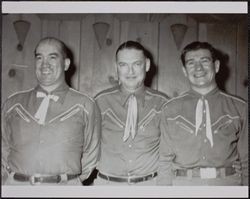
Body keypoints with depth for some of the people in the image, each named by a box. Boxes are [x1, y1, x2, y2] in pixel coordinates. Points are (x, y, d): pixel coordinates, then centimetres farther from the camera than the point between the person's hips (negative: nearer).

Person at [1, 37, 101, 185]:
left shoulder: (85, 106, 0)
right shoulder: (13, 104, 8)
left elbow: (90, 156, 6)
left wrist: (72, 181, 4)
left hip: (64, 184, -1)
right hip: (14, 183, 1)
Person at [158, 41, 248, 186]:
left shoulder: (239, 108, 3)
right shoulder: (171, 110, 4)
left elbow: (246, 159, 3)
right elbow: (165, 160, 4)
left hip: (228, 181, 1)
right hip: (182, 183, 0)